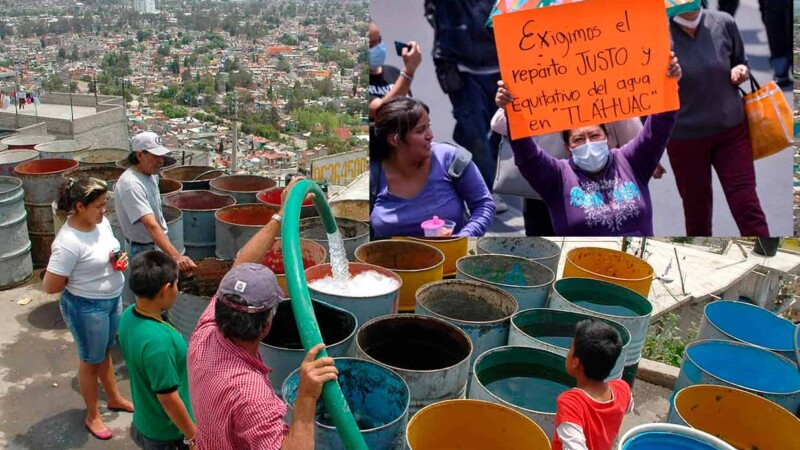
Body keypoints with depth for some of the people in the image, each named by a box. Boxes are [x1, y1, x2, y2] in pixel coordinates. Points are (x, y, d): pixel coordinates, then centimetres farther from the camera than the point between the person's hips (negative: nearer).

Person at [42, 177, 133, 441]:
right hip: (87, 308, -7)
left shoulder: (101, 221, -7)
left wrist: (119, 260, -8)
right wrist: (80, 280, -13)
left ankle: (115, 398, 48)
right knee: (91, 360, 13)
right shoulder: (68, 242, -30)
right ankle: (92, 416, 34)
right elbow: (50, 286, -25)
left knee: (105, 352, 27)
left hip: (113, 299, 7)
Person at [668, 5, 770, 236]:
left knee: (748, 207, 1)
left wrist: (742, 71, -11)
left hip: (731, 130, 2)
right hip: (685, 139, -1)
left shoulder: (724, 23, -4)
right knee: (697, 212, 12)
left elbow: (741, 62, 15)